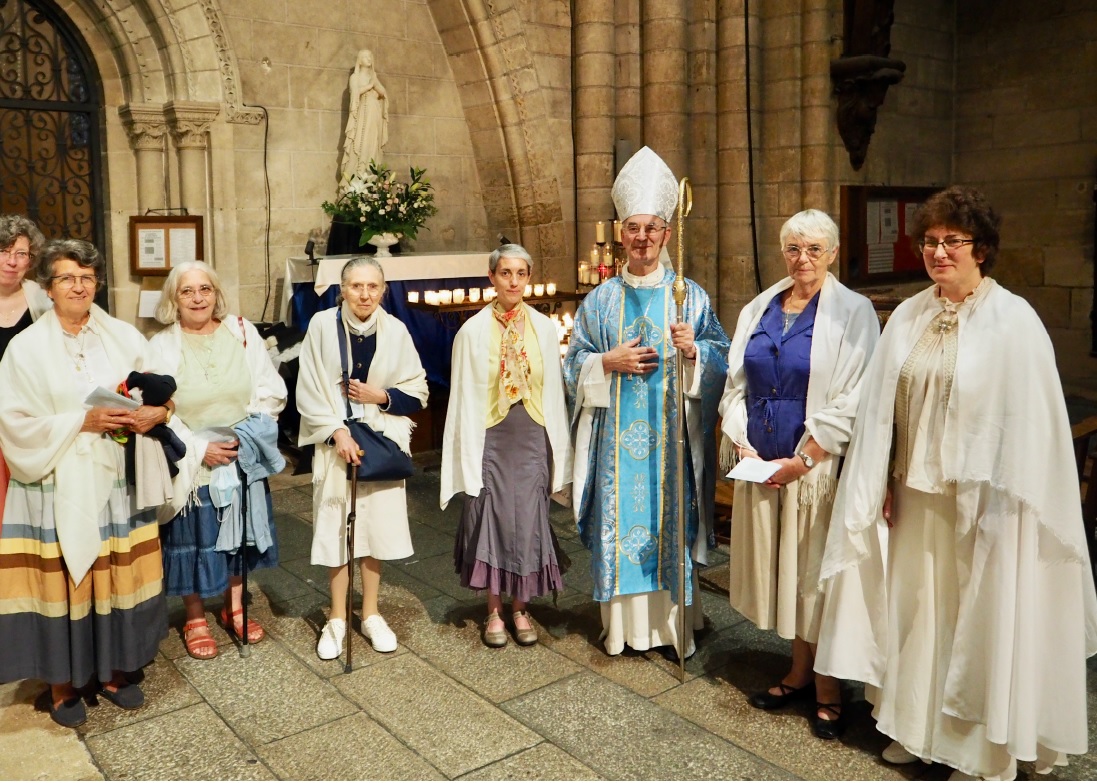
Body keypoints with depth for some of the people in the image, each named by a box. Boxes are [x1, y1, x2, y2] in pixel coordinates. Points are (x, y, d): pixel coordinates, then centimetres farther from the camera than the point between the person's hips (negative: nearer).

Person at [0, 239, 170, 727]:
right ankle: (62, 684, 21)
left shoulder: (124, 338, 4)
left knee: (118, 577, 8)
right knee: (60, 581, 4)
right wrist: (81, 422, -15)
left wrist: (155, 414, -16)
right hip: (56, 485, -2)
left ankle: (114, 672, 26)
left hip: (115, 480, 2)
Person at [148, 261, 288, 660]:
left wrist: (249, 433, -12)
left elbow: (271, 391, 0)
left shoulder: (242, 332, 0)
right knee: (194, 539, 6)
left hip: (243, 457, 3)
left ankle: (234, 607, 32)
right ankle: (195, 618, 24)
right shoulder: (161, 346, -6)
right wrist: (200, 449, -17)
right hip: (191, 463, -2)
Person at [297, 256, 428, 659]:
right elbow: (308, 390, -5)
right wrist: (337, 432, -14)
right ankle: (337, 619, 20)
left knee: (376, 527, 8)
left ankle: (371, 614, 24)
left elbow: (418, 393, 3)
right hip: (335, 442, -1)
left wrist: (381, 396, -13)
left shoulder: (395, 331, -4)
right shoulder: (322, 325, -7)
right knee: (337, 529, 5)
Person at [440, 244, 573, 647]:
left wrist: (557, 450, 4)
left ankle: (520, 608, 22)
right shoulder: (473, 331, -4)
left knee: (527, 520, 6)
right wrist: (468, 452, -5)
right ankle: (494, 611, 19)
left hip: (532, 438, 2)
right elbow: (464, 397, -2)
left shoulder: (544, 329, 2)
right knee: (492, 520, 4)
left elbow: (554, 392, 5)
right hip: (490, 438, -2)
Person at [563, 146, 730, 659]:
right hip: (617, 433, 1)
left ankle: (674, 622, 16)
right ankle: (623, 622, 17)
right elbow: (574, 362, 8)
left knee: (671, 517, 2)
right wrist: (609, 361, -10)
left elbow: (721, 359, 3)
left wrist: (693, 350, -17)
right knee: (619, 518, 4)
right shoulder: (601, 299, 8)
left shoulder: (690, 296, 4)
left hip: (672, 432, -1)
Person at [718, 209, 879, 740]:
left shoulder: (853, 312, -5)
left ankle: (828, 690, 16)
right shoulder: (758, 310, 10)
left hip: (817, 466, -5)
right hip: (761, 465, 5)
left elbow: (852, 400, -10)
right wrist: (743, 446, -4)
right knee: (781, 569, 12)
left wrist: (803, 460, -13)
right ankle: (799, 673, 27)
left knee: (818, 571, 2)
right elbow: (736, 384, 10)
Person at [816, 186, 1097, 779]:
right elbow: (881, 409, 8)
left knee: (980, 615, 6)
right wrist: (883, 485, 5)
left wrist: (1004, 504, -14)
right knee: (915, 604, 14)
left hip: (980, 501, -5)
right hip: (914, 494, 5)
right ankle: (915, 724, 32)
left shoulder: (1013, 321, -10)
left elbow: (1029, 422, -12)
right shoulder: (908, 318, 5)